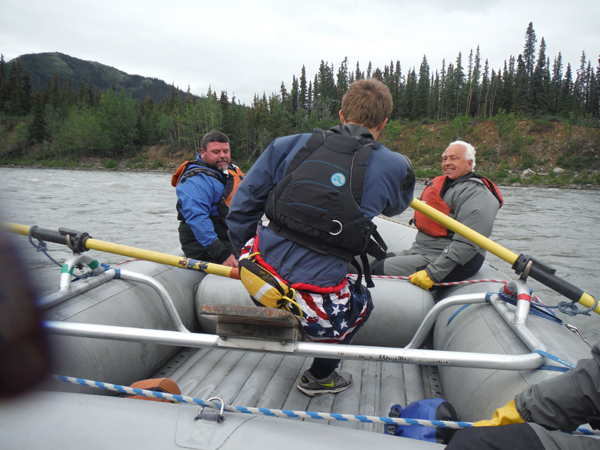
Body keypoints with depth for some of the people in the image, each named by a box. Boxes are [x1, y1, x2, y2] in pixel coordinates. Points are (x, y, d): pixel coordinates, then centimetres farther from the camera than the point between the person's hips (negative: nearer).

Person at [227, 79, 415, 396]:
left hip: (257, 270, 3)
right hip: (315, 297, -3)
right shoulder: (394, 167, -1)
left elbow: (243, 206, 7)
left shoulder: (289, 145, 3)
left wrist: (243, 254, 23)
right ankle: (320, 377, 44)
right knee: (360, 304, 31)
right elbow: (395, 207, 22)